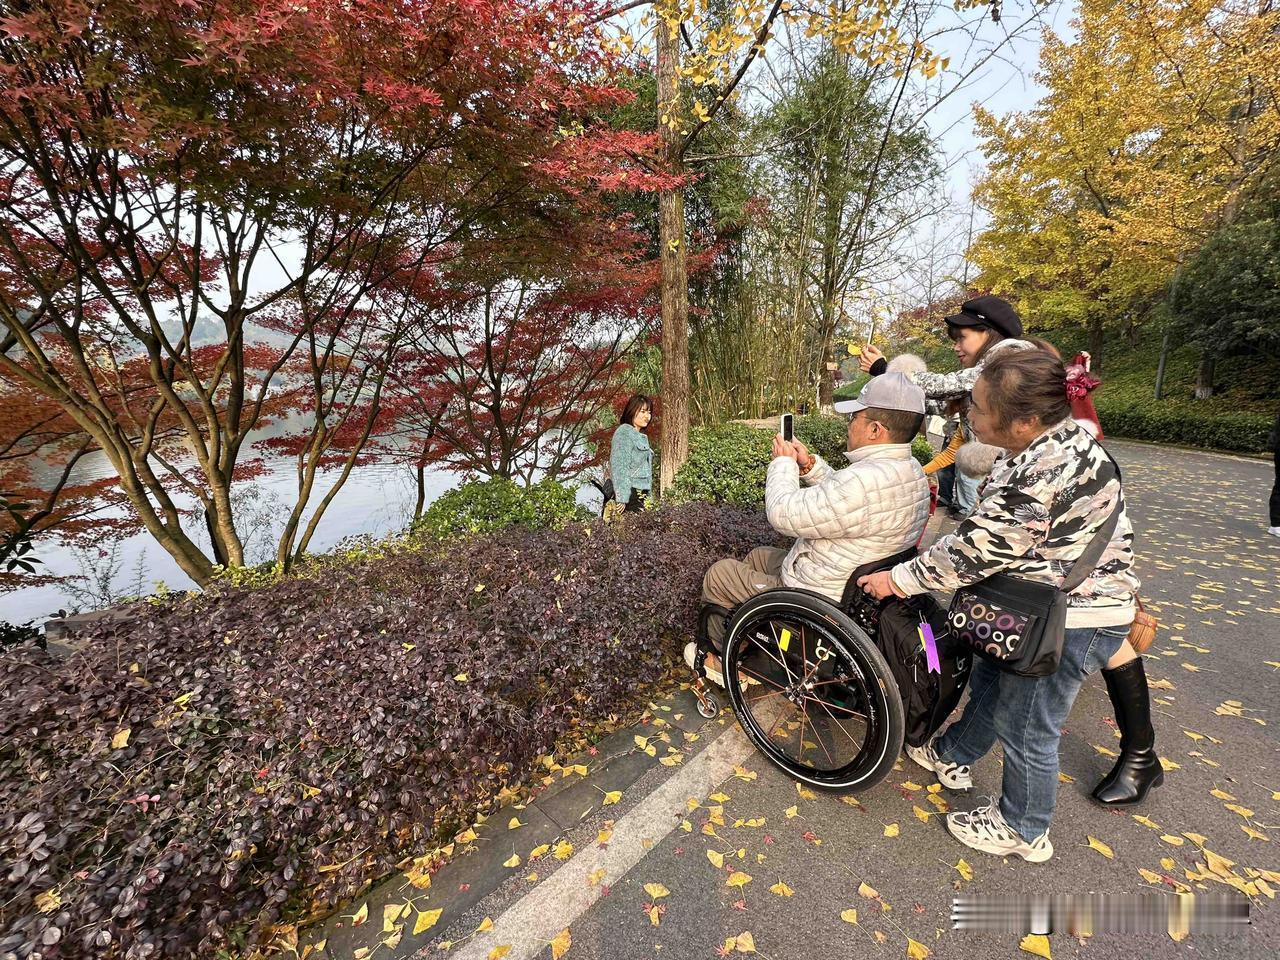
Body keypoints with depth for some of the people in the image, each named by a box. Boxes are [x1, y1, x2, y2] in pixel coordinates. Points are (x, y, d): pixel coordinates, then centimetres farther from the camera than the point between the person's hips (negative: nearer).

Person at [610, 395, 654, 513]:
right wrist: (622, 499, -21)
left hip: (641, 497, 8)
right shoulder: (624, 432, -6)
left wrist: (648, 497, 19)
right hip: (629, 494, -8)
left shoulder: (642, 437, 20)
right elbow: (619, 466, -15)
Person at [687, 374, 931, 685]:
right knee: (758, 555, 27)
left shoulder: (864, 482, -36)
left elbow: (783, 514, -26)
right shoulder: (911, 470, -3)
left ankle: (722, 661, 27)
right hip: (854, 589, 10)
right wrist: (811, 465, -2)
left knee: (718, 573, 6)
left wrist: (784, 463, -11)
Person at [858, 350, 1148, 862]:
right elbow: (985, 532, 6)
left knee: (1024, 727, 10)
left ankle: (1023, 832, 35)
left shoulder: (1049, 473, -33)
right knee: (988, 683, 25)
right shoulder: (1051, 442, -2)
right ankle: (952, 757, 49)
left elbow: (977, 548, -27)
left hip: (1071, 621, -9)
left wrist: (900, 579, -17)